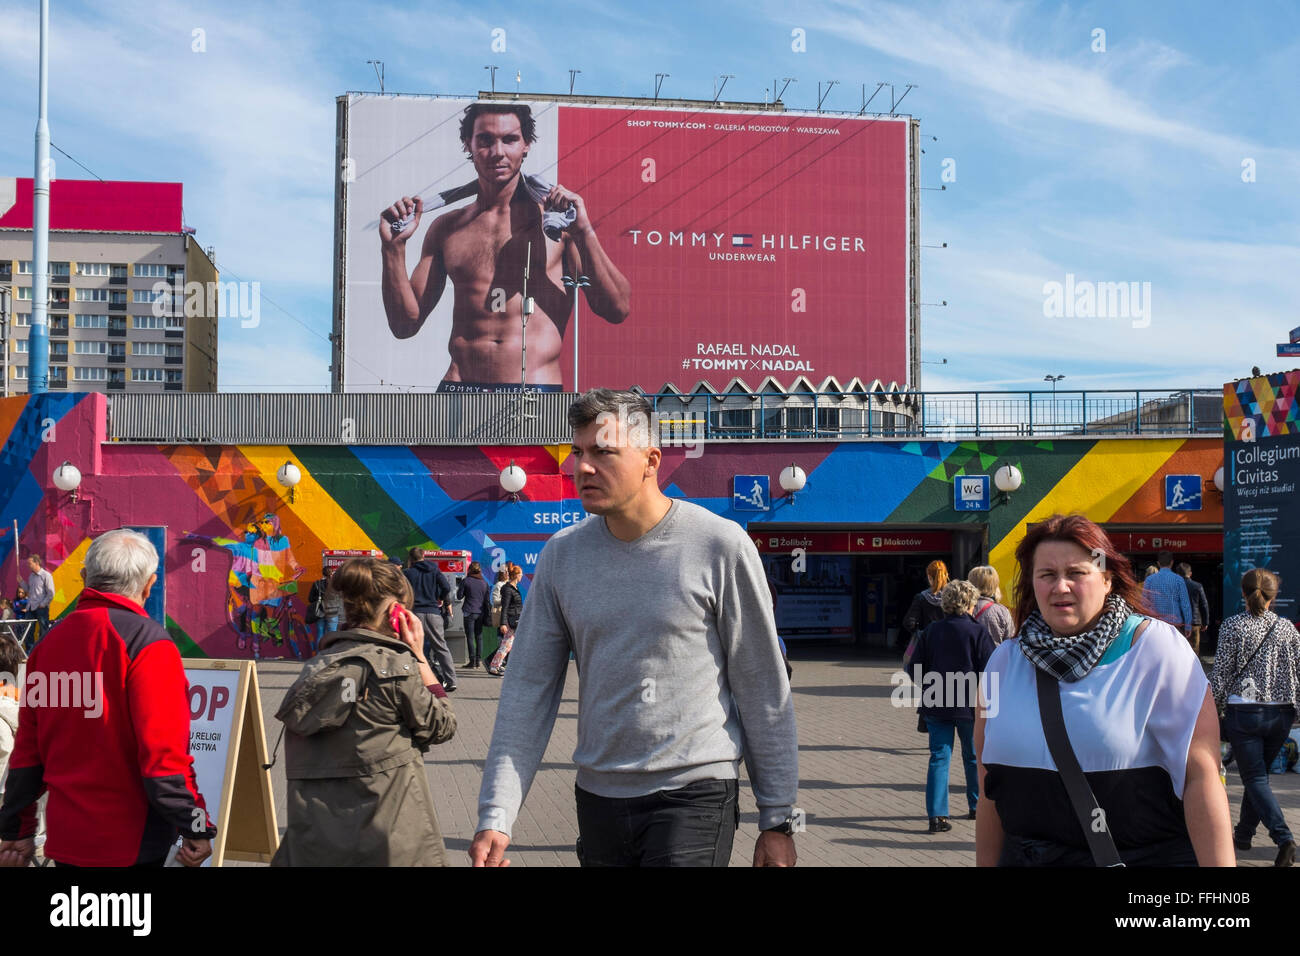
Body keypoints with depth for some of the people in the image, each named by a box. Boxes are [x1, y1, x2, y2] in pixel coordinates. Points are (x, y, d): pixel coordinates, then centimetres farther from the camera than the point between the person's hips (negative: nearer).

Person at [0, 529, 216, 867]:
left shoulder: (49, 642, 8)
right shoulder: (147, 642, -13)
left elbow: (27, 748, 11)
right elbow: (164, 751, -19)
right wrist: (197, 827, -12)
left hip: (64, 839, 6)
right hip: (130, 844, -6)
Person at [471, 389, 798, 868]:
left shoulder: (719, 545, -7)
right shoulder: (561, 554, 4)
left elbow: (763, 689, -3)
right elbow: (529, 689, 4)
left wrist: (777, 820, -2)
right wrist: (495, 816, -5)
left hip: (695, 794, -4)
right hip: (599, 797, 4)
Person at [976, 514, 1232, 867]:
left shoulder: (1155, 648, -10)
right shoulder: (1004, 660, 2)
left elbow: (1201, 776, -16)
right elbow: (990, 787, 7)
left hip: (1145, 857, -3)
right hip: (1024, 857, 4)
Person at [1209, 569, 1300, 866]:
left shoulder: (1232, 626, -7)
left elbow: (1221, 674, -6)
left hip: (1244, 711, -4)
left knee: (1254, 777, 0)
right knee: (1258, 773, 19)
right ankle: (1243, 834, 30)